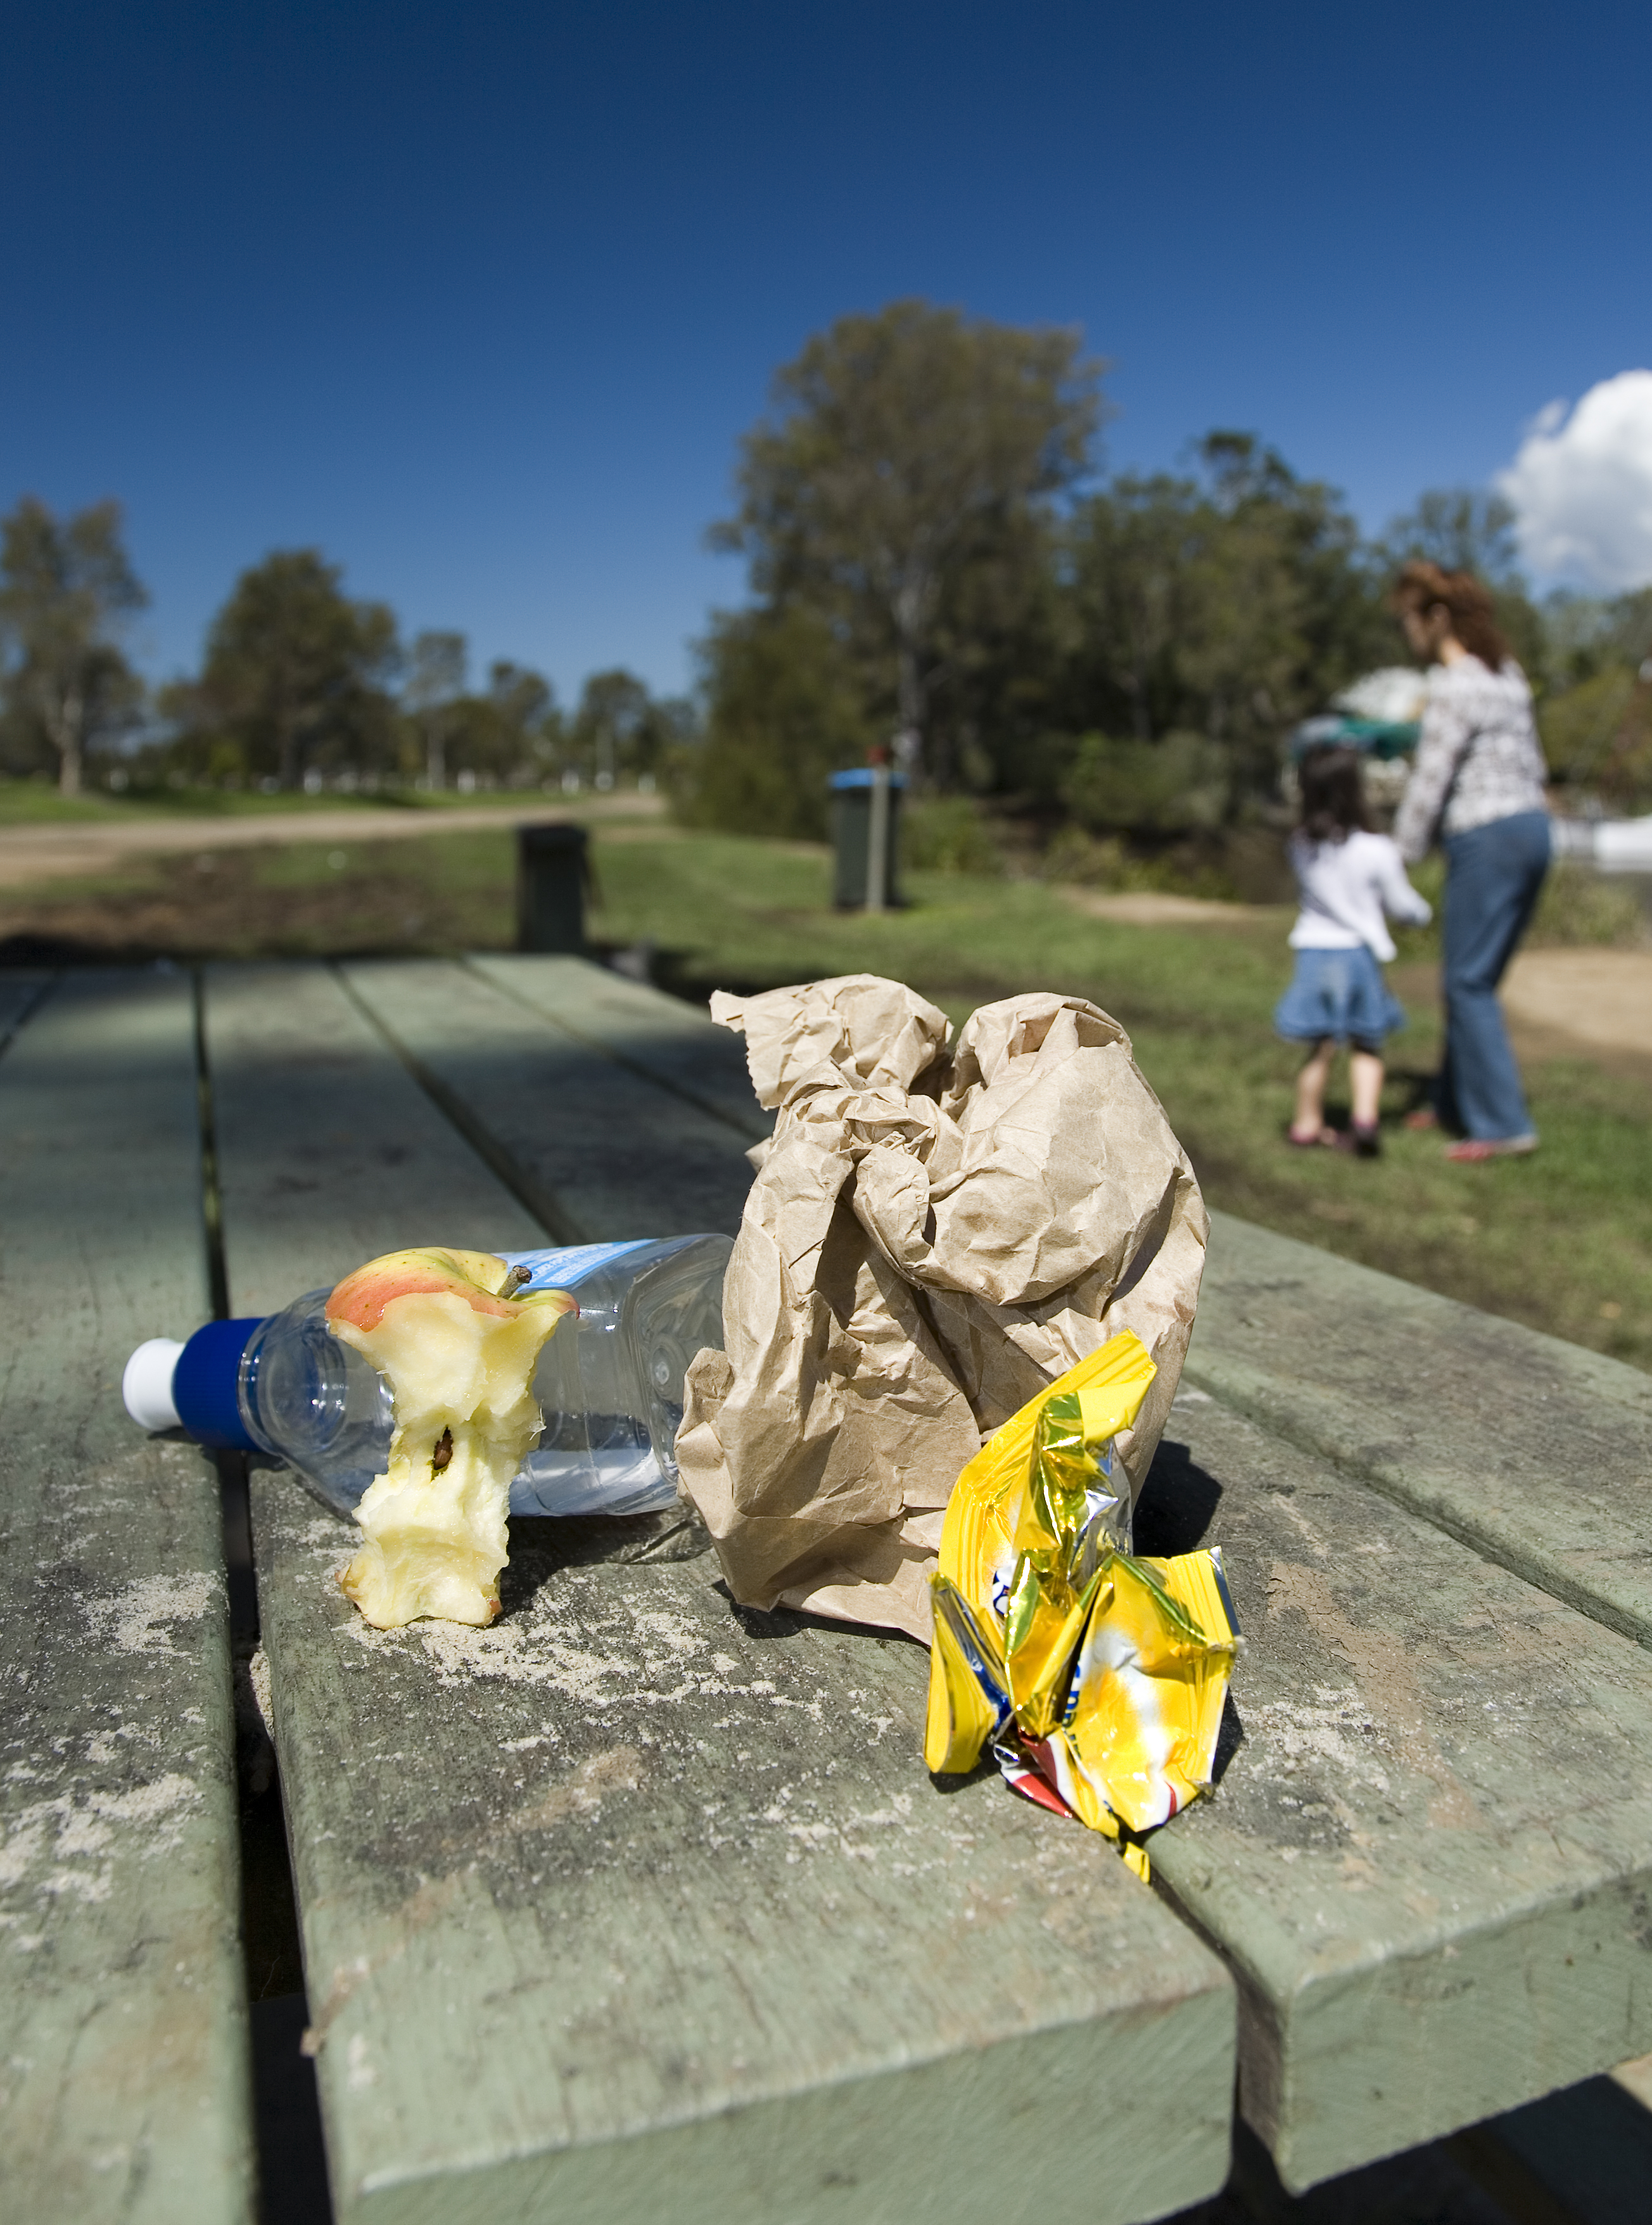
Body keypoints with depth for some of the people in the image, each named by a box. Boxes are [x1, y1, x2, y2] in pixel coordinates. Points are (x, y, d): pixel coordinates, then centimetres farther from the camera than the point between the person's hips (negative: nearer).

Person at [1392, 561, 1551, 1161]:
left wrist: (1399, 859, -9)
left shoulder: (1453, 687, -14)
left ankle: (1503, 1123, 1)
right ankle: (1458, 1101, 26)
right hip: (1531, 824, 9)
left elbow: (1430, 781, -15)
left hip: (1486, 838, -9)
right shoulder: (1507, 673, 14)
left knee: (1469, 982, -3)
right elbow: (1531, 762, 17)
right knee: (1472, 977, 16)